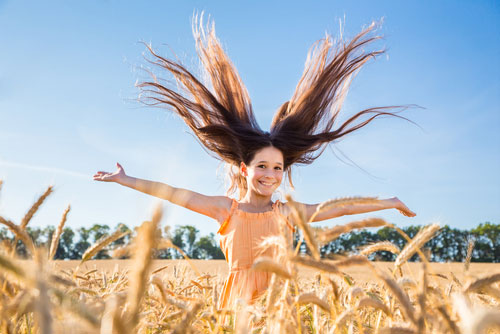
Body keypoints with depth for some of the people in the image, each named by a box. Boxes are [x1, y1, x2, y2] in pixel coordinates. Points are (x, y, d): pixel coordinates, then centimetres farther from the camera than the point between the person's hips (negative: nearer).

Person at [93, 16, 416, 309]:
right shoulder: (226, 208, 0)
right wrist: (125, 180, 4)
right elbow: (172, 193, 1)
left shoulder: (287, 212, 2)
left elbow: (340, 207, 7)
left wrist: (389, 203, 12)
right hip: (239, 297, -1)